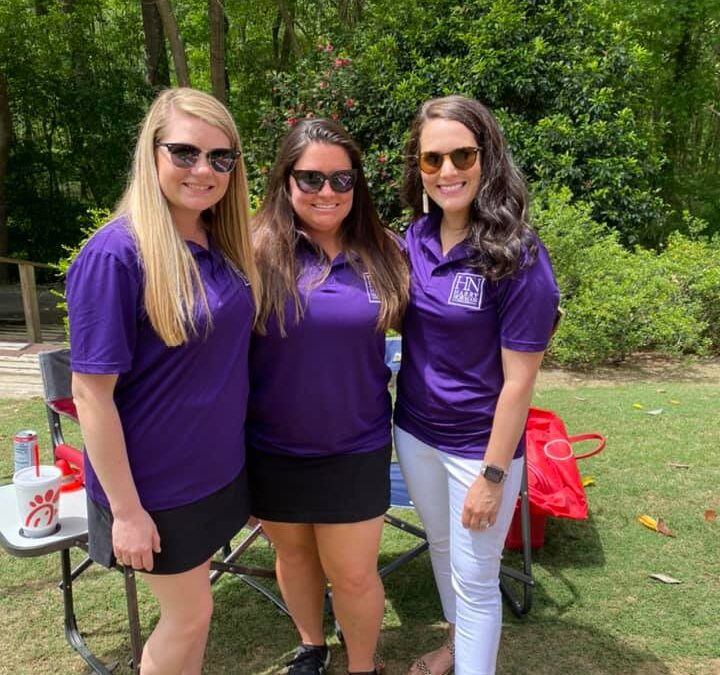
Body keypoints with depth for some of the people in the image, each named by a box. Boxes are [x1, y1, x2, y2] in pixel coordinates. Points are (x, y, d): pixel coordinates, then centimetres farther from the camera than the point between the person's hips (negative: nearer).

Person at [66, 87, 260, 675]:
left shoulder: (226, 244, -1)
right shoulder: (116, 253, -22)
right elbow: (91, 394, -20)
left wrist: (231, 446, 9)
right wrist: (125, 510, -17)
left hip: (218, 466, 6)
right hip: (157, 481, -6)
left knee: (190, 609, 23)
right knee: (190, 614, 13)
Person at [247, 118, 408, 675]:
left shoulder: (383, 253, -4)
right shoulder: (257, 251, -12)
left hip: (356, 449, 1)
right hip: (274, 449, 0)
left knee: (354, 574, 11)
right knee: (294, 554, 21)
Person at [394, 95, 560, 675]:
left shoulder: (518, 257, -21)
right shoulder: (417, 236, -4)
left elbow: (518, 380, -18)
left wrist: (493, 475, -15)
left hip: (478, 445, -6)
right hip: (414, 431, 6)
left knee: (474, 578, 11)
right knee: (441, 546, 26)